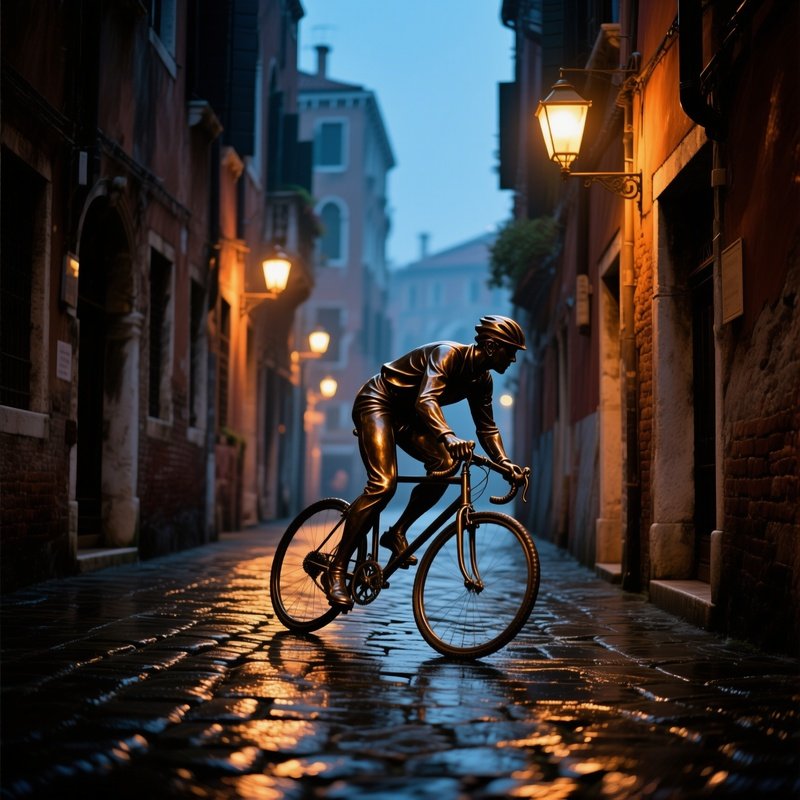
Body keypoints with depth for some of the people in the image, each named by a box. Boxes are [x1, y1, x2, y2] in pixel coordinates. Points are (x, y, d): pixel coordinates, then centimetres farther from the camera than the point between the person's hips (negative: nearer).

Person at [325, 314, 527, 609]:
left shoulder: (481, 380, 0)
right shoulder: (447, 354, -26)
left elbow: (487, 427, 7)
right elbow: (426, 400, -42)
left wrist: (505, 463, -10)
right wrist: (448, 436, -58)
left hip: (406, 416, 9)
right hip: (376, 403, -9)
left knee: (445, 464, -16)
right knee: (383, 483, -24)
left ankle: (397, 532, -1)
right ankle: (337, 569, -20)